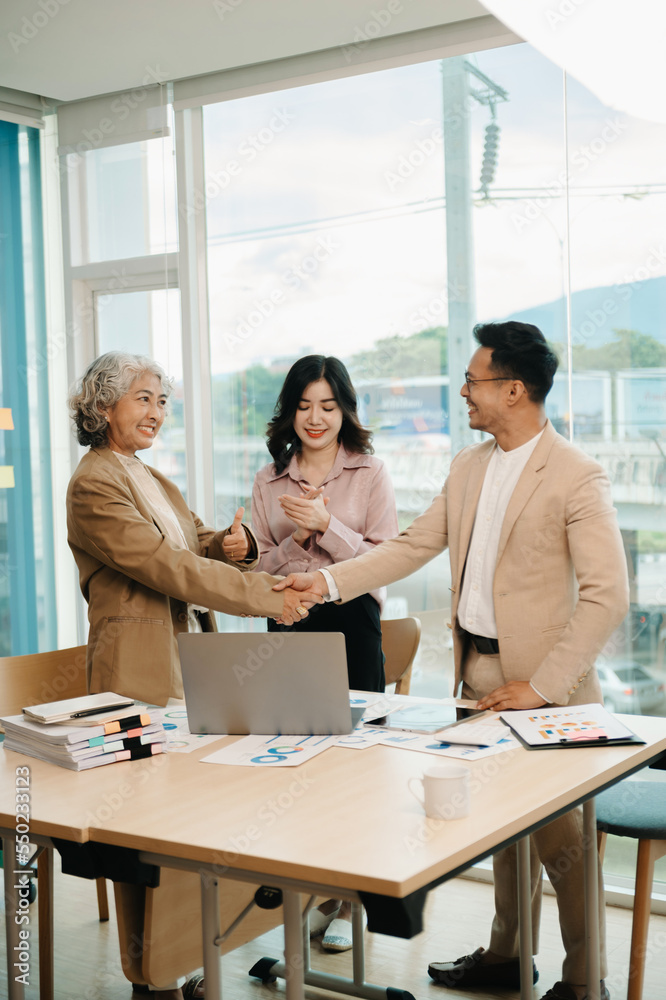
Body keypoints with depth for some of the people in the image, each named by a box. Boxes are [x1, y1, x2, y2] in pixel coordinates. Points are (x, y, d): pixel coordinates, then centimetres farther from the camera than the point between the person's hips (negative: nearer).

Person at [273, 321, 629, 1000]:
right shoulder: (469, 467, 10)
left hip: (541, 684, -7)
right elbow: (413, 546, 13)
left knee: (561, 839, 2)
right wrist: (329, 580, 2)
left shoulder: (576, 477, -14)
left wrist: (540, 686, -18)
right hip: (478, 670, 7)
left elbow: (607, 595, -17)